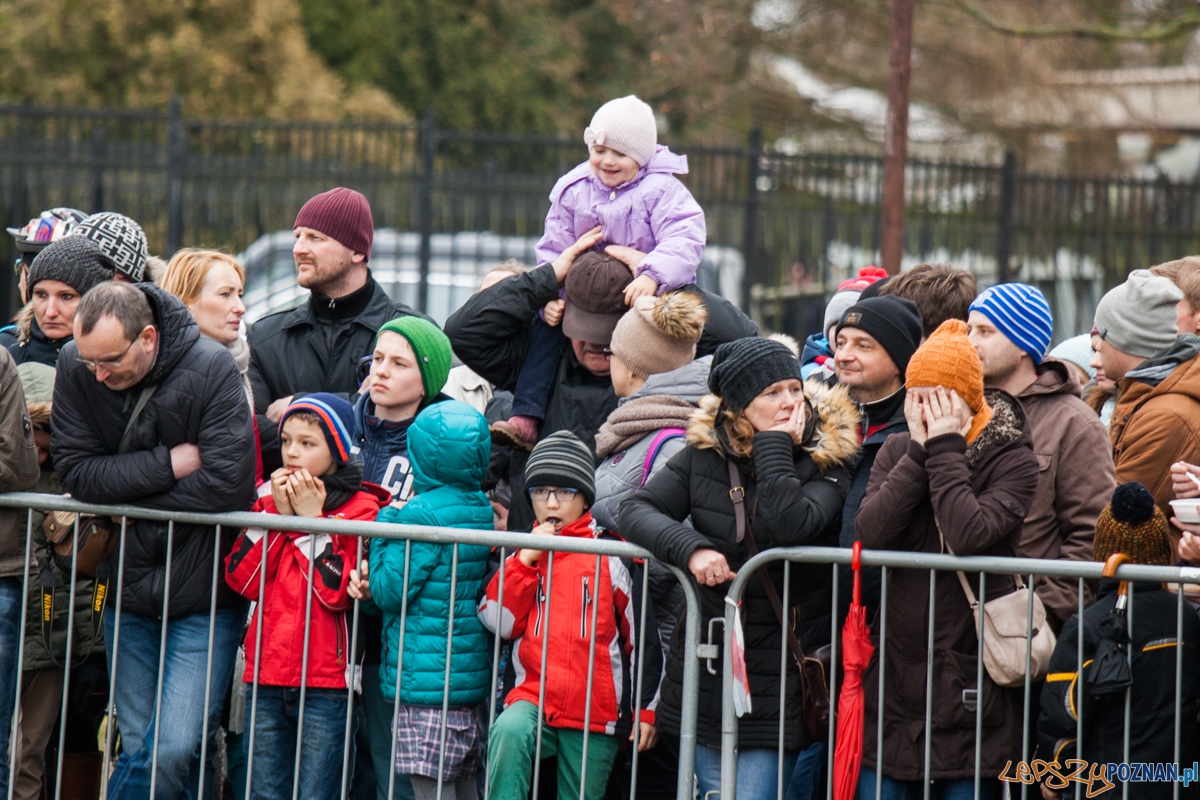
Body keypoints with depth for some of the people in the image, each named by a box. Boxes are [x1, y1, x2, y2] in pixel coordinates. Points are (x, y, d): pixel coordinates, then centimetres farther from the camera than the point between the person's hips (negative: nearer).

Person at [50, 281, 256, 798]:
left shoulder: (212, 369, -17)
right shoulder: (75, 367, -7)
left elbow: (227, 483, -24)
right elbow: (75, 473, -12)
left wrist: (122, 490, -15)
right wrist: (170, 464, -20)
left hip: (202, 595, -4)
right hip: (129, 589, 4)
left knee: (174, 749, -12)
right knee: (138, 746, 7)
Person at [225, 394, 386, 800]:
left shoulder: (361, 507, -4)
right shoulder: (271, 500, 13)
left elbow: (338, 591, -15)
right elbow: (241, 580, 1)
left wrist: (311, 518, -13)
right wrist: (276, 514, -6)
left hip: (325, 679, -5)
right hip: (267, 675, 5)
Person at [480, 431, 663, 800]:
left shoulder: (613, 553, 2)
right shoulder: (520, 551, 13)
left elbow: (643, 635, 3)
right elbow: (498, 622, 2)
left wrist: (646, 710, -1)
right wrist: (526, 559, -5)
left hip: (596, 713, -1)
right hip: (532, 699, 1)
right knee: (509, 732, -33)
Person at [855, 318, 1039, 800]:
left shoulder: (1012, 461, -5)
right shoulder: (898, 451, 9)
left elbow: (971, 536, -22)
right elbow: (869, 532, -8)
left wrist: (946, 450, -15)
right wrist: (920, 453, -9)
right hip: (895, 669, 4)